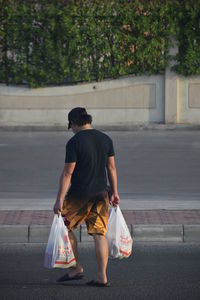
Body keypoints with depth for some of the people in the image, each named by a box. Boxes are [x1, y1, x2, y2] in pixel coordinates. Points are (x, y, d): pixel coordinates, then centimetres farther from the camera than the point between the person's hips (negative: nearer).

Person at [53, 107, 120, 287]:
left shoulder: (74, 142, -13)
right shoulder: (106, 139, 5)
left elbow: (67, 173, -15)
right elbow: (111, 167, 10)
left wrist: (60, 199, -13)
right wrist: (114, 192, 17)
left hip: (79, 195, -5)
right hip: (101, 193, 5)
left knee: (65, 227, 14)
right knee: (99, 233, 5)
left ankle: (77, 268, 14)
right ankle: (102, 277, 2)